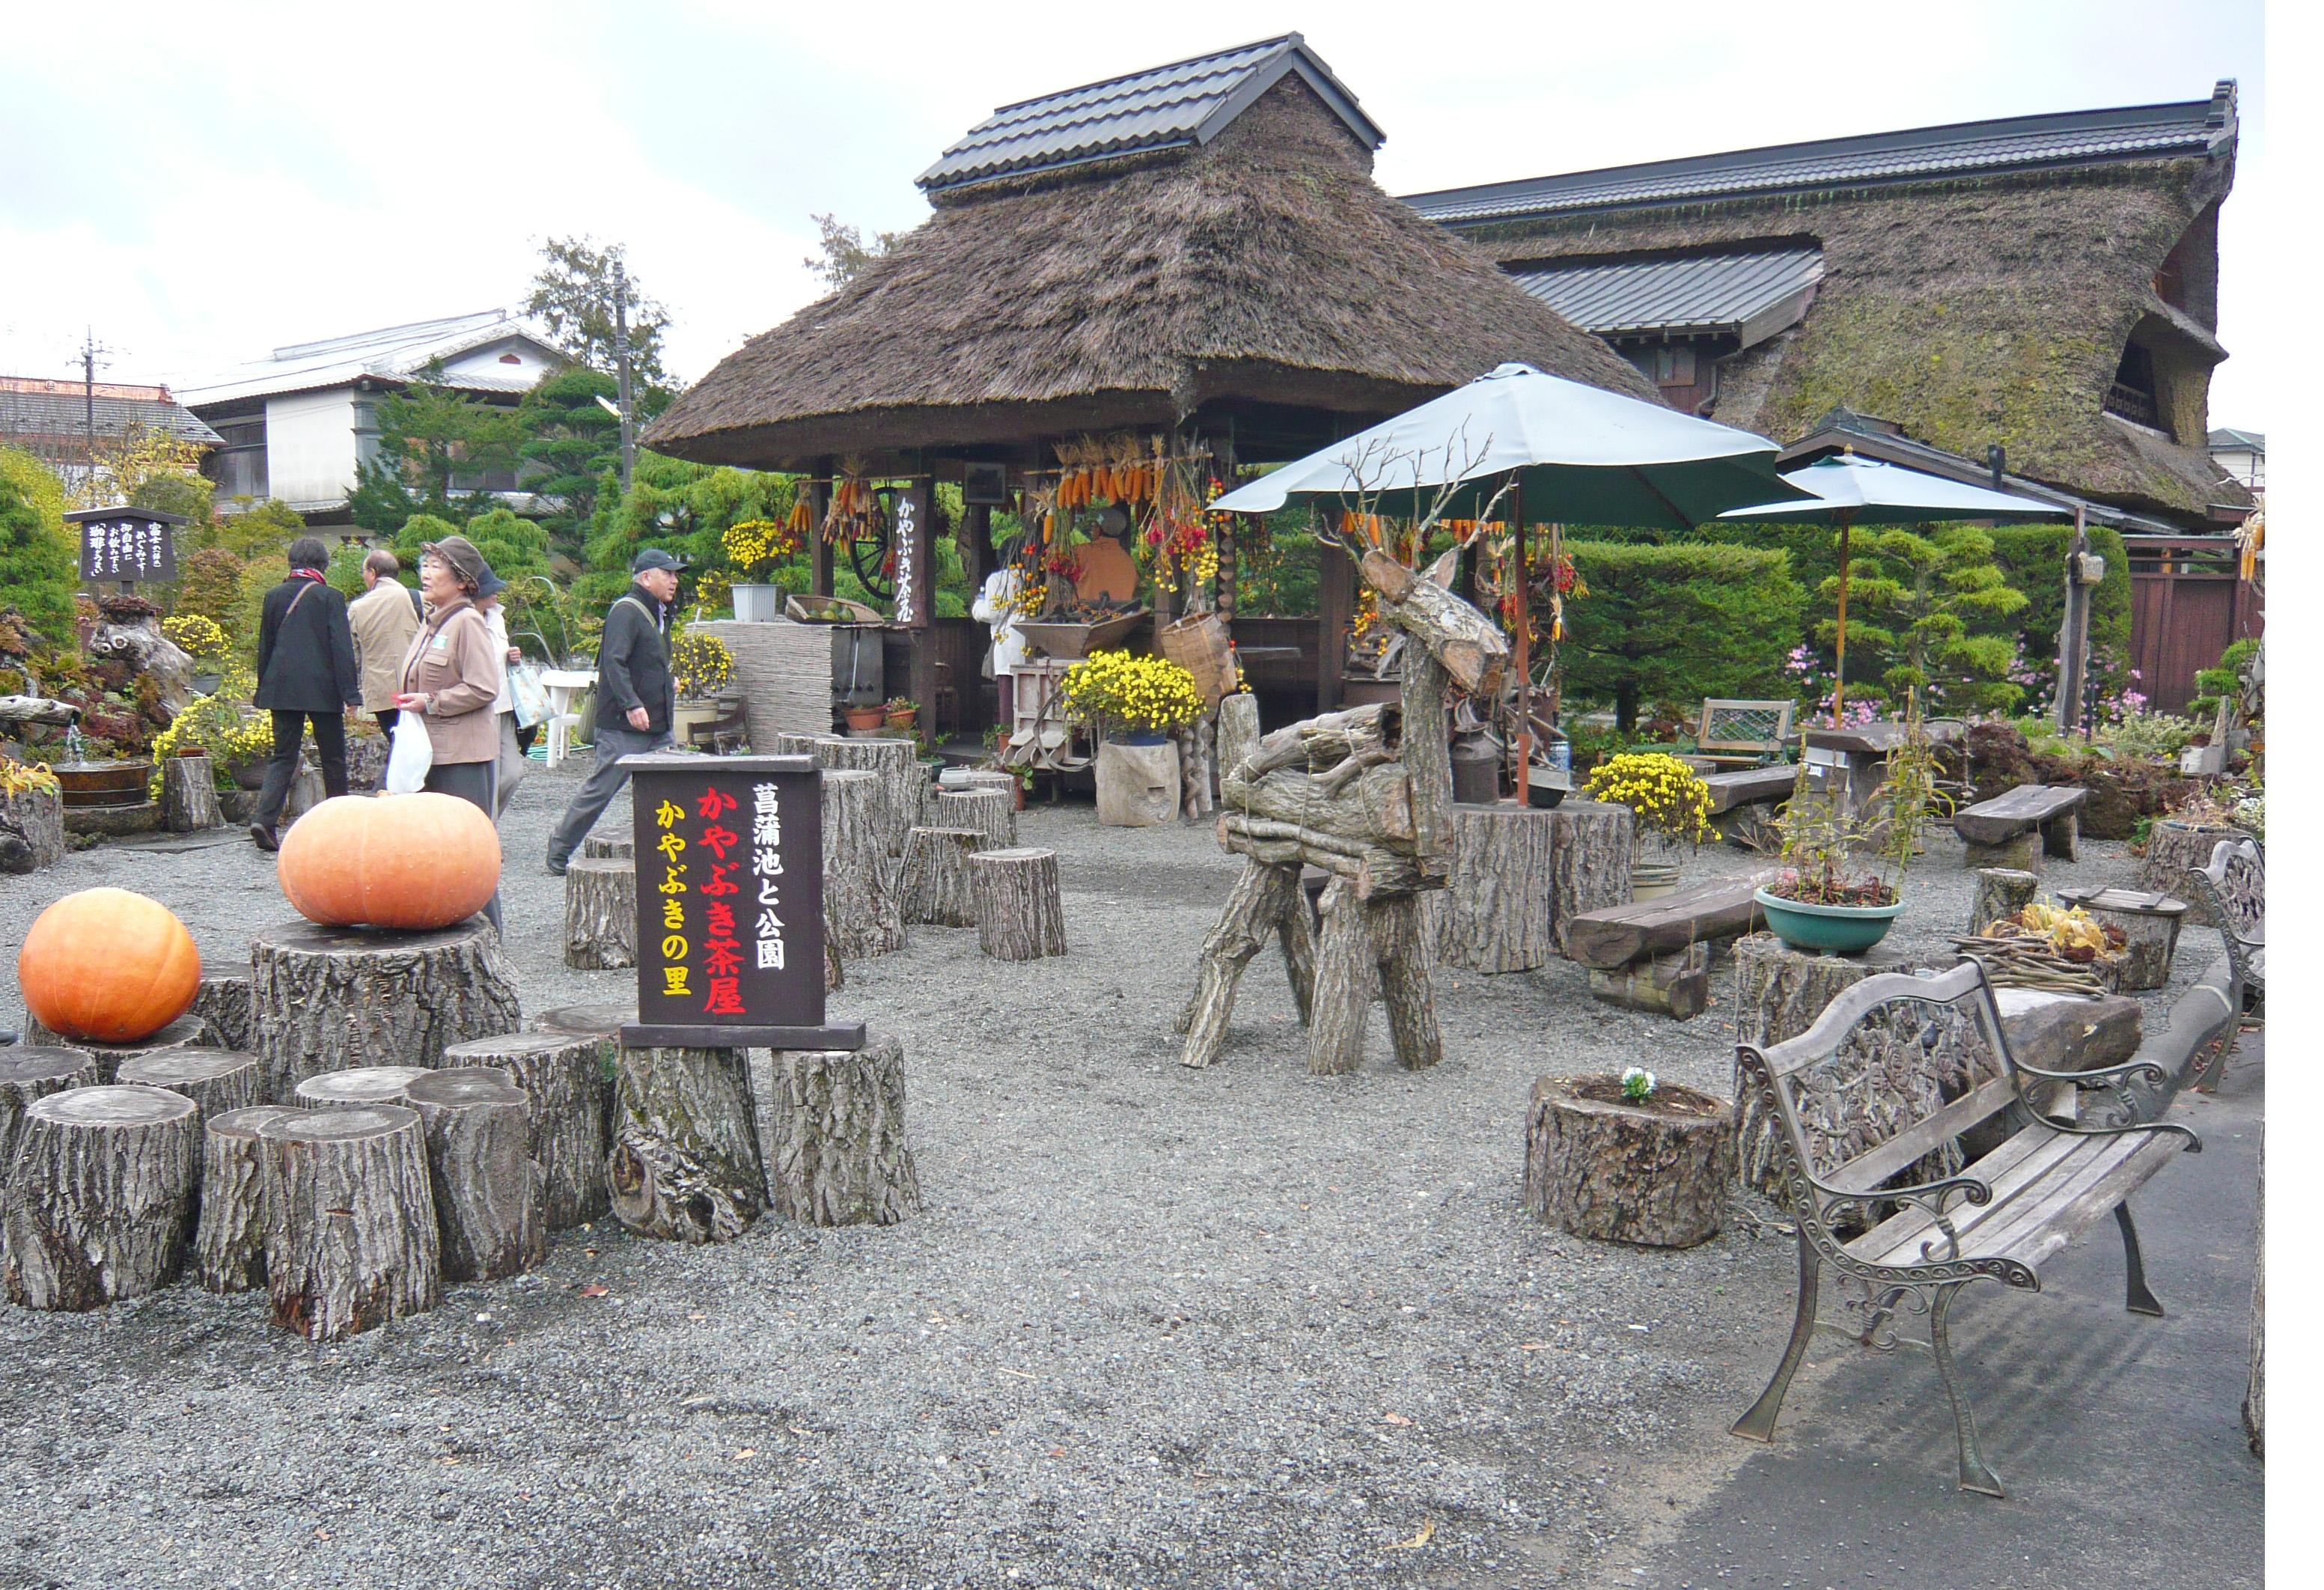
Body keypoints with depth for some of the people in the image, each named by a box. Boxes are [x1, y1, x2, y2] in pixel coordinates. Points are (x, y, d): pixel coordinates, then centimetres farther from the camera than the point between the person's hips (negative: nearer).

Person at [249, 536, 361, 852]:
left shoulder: (274, 596, 8)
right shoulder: (330, 598, -5)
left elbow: (264, 647, 13)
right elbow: (342, 648, -9)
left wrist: (264, 689, 21)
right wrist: (351, 693, -8)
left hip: (282, 690, 4)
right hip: (323, 690, -4)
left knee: (283, 757, 6)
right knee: (333, 759, 8)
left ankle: (264, 819, -11)